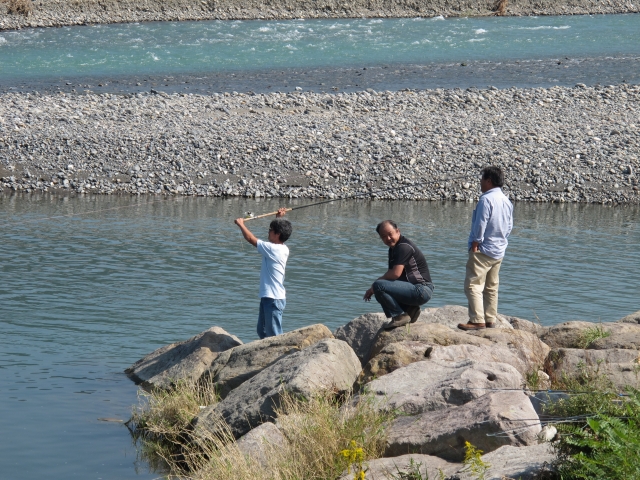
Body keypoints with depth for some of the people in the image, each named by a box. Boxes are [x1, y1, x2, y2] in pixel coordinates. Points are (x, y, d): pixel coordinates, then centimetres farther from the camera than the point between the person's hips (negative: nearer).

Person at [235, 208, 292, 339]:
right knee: (262, 331, 19)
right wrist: (279, 219, 30)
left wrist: (241, 224, 4)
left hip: (273, 299, -10)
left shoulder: (272, 249, -18)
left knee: (274, 335, -8)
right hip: (268, 297, 10)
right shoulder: (283, 249, 7)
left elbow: (251, 239, -10)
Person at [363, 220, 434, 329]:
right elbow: (390, 274, 19)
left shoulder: (404, 247, -15)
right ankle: (410, 309, 11)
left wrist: (374, 287, -11)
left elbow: (395, 274, -25)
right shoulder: (393, 248, 17)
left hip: (421, 290, -11)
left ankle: (399, 315, -11)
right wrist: (373, 289, 3)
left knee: (379, 286, -24)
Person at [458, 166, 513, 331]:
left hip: (483, 250, -9)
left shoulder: (486, 199, -16)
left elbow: (480, 225, -18)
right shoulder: (507, 201, 10)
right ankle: (490, 320, 16)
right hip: (499, 252, 9)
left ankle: (477, 320, -13)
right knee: (491, 287, 14)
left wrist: (475, 243, -10)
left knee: (473, 285, -7)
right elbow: (509, 226, 15)